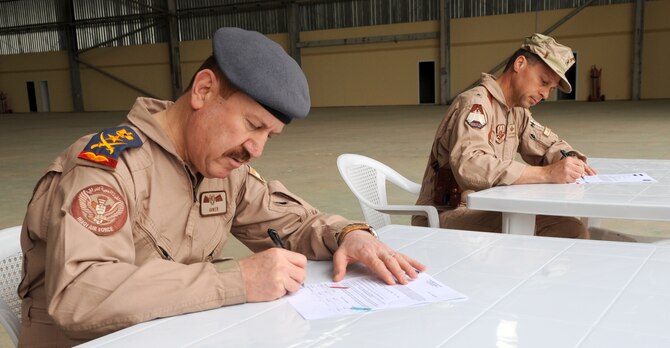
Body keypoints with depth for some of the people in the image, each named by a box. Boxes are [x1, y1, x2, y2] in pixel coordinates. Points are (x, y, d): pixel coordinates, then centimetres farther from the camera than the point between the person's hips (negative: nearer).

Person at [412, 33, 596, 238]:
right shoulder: (475, 103, -16)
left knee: (573, 230, -5)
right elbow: (470, 166, -32)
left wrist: (568, 159, -2)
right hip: (444, 216, -8)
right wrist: (547, 174, -34)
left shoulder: (518, 112, 12)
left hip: (486, 211, 9)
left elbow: (549, 144, 23)